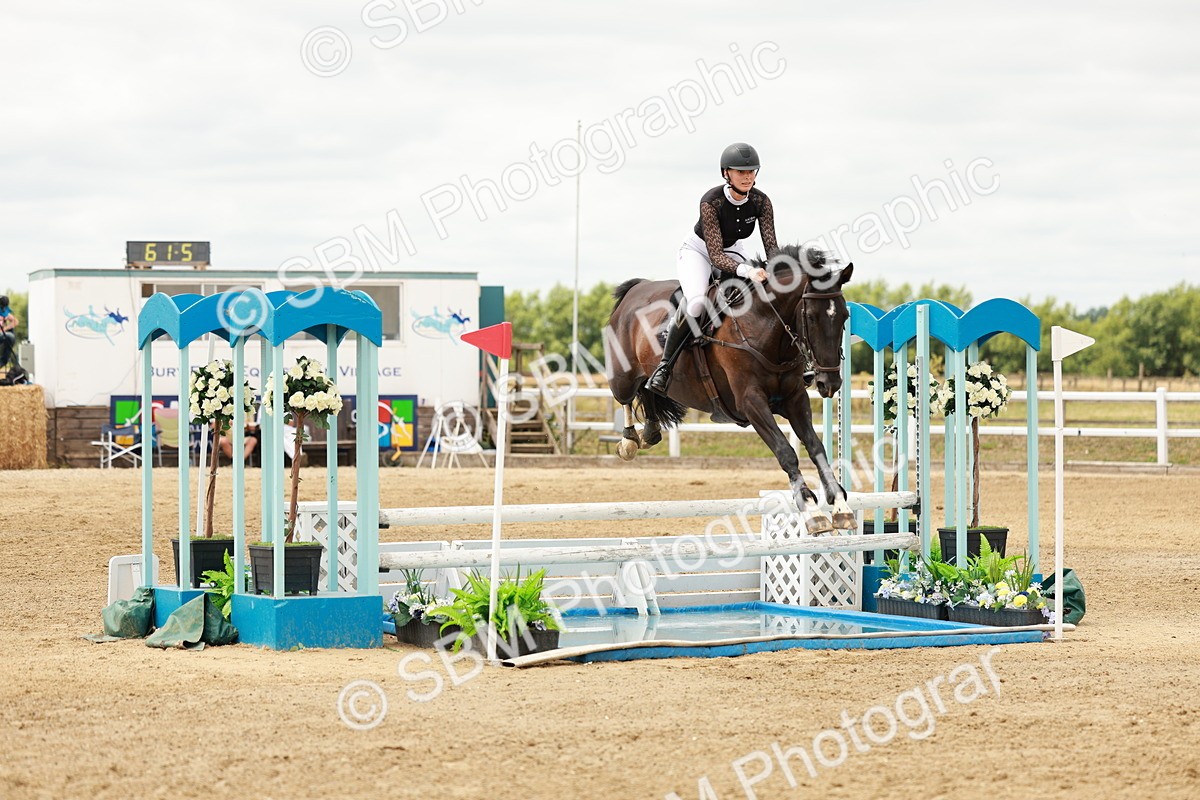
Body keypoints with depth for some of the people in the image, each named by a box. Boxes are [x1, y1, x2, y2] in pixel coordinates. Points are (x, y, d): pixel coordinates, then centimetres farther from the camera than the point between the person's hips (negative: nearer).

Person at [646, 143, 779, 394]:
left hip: (734, 252, 5)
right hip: (699, 251, -5)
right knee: (696, 302, -34)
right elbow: (715, 255, -35)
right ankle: (664, 365, -21)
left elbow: (771, 244, -18)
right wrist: (746, 271, -52)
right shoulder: (711, 202, -32)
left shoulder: (761, 201, -19)